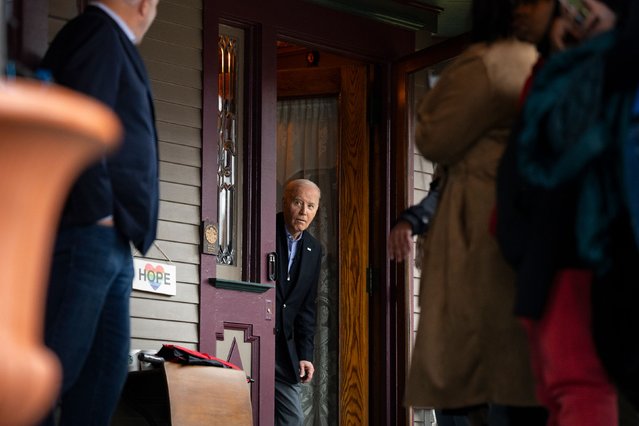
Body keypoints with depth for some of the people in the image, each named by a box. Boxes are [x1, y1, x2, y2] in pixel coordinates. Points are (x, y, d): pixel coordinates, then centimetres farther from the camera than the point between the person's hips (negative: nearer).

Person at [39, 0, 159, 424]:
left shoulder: (109, 40, 23)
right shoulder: (100, 34, -6)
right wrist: (98, 210, -16)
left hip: (109, 238, 10)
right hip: (85, 231, -10)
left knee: (108, 359, 6)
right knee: (59, 358, -12)